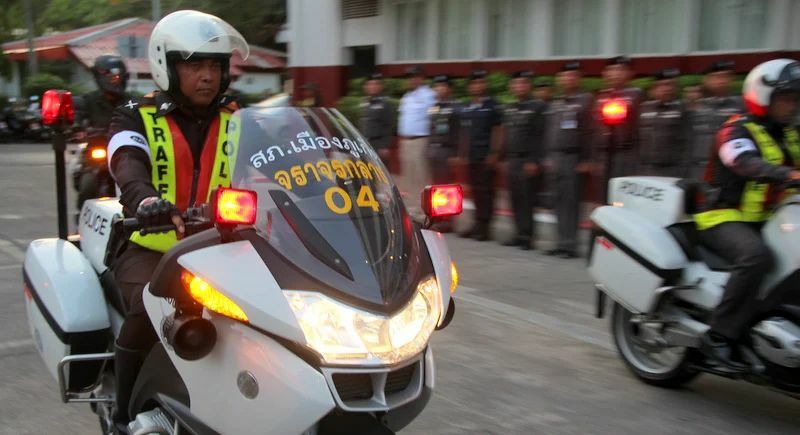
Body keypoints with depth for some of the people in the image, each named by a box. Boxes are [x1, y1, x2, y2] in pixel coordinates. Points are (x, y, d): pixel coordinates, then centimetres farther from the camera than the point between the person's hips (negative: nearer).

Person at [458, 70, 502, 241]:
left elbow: (497, 131, -6)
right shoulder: (466, 108, 15)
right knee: (475, 190, 9)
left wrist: (493, 153, -12)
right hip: (471, 157, 6)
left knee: (486, 191, -4)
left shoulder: (492, 105, -3)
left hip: (485, 156, -6)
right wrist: (462, 153, 15)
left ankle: (484, 227, 0)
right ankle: (478, 224, 17)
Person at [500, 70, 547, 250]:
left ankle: (527, 235, -1)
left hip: (528, 160, -7)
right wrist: (505, 158, 16)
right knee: (516, 199, 7)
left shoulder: (538, 107, -5)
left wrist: (535, 161, -17)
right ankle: (520, 233, 14)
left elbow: (542, 136, -12)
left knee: (527, 199, -6)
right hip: (512, 160, 7)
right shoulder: (508, 109, 17)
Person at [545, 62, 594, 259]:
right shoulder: (556, 102, 17)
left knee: (571, 201, -6)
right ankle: (563, 242, 11)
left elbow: (589, 131, -9)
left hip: (574, 157, -6)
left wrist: (586, 160, -14)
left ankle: (570, 244, -2)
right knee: (559, 201, 6)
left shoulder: (585, 100, -4)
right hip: (557, 156, 6)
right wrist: (550, 156, 14)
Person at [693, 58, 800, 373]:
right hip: (725, 218, -8)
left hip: (767, 221, 9)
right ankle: (718, 337, -32)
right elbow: (747, 163, -29)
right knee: (756, 256, -36)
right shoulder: (738, 131, -8)